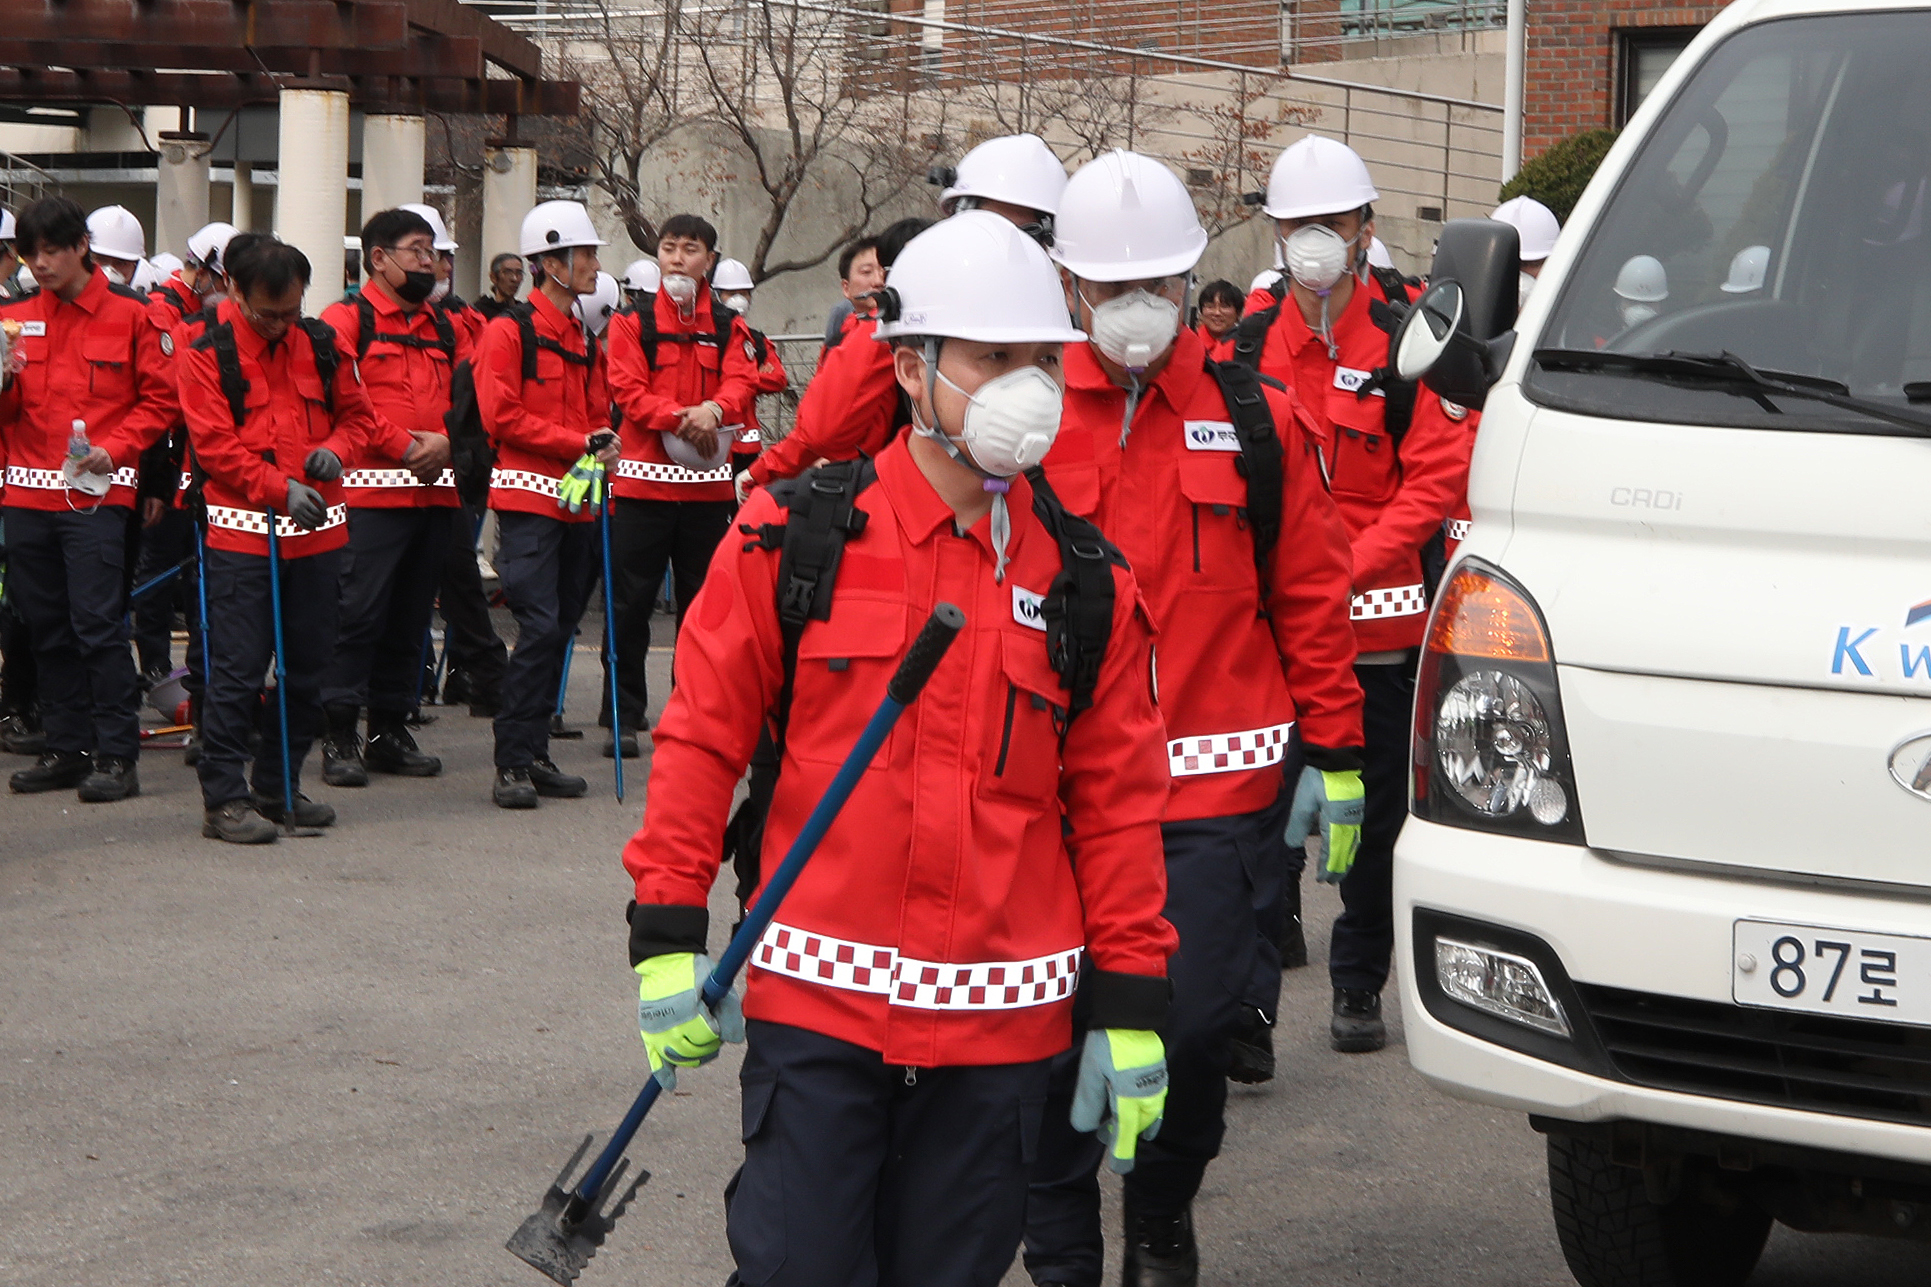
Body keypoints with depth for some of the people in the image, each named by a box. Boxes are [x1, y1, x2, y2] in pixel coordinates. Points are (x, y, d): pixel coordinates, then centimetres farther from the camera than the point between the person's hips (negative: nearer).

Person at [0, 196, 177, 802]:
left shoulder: (131, 314, -1)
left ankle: (116, 755, -4)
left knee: (97, 625, -9)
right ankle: (66, 748, 18)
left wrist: (114, 448, -12)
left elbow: (160, 399, 0)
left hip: (94, 493, -5)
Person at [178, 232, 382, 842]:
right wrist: (278, 487, -19)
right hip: (242, 531, -5)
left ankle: (278, 788, 22)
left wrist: (336, 449, -7)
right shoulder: (207, 353, -5)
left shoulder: (322, 344, 8)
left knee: (307, 665, 9)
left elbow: (358, 414, 15)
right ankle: (224, 797, 0)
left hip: (317, 529, 5)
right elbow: (214, 444, -10)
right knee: (238, 666, -7)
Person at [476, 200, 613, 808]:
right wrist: (578, 443, -15)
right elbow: (501, 416, -13)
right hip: (529, 498, -7)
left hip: (577, 502, 8)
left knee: (559, 630, 8)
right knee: (540, 627, -14)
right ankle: (512, 763, -9)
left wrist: (604, 445, 1)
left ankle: (535, 754, 15)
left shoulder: (586, 340, 17)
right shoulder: (509, 331, -6)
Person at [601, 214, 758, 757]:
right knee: (632, 602, -1)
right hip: (643, 479, -2)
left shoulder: (729, 327, 9)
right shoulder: (633, 321, 4)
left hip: (708, 484, 2)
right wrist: (680, 417, -23)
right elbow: (628, 390, -7)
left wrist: (713, 410, -27)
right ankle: (624, 716, 6)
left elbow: (741, 384, -5)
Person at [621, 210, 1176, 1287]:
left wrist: (1129, 1010, 5)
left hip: (1002, 1024, 2)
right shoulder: (796, 539, -2)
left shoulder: (1091, 582, 5)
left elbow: (1118, 802, 7)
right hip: (816, 1002, -2)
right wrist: (668, 938, -3)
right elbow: (702, 737, 1)